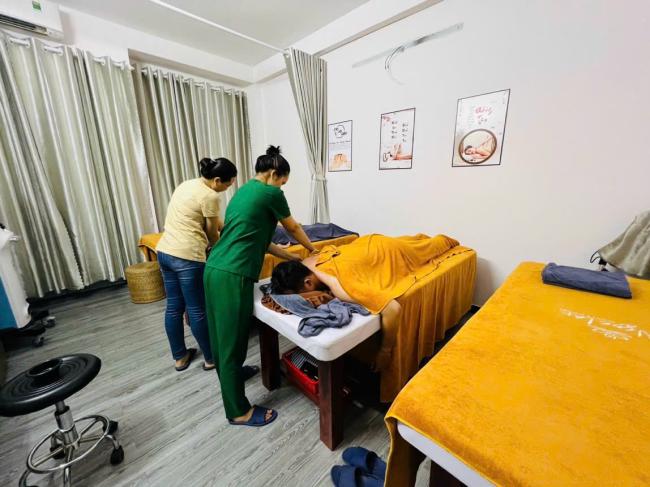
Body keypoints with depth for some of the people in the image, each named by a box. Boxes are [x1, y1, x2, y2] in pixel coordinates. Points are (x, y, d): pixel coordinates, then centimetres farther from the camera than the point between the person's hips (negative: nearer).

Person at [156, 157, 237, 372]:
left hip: (164, 252, 9)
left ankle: (179, 357, 33)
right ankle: (211, 358, 23)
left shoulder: (187, 184, 15)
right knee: (197, 310, 4)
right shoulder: (210, 196, -13)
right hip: (187, 256, -9)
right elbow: (212, 235, -2)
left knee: (174, 307, 17)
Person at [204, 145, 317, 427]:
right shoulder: (270, 193, -6)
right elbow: (293, 228, 7)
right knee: (233, 341, 3)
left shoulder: (243, 191, 20)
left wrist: (291, 257, 23)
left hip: (214, 269, 10)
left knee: (222, 336, 25)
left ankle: (230, 375, 48)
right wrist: (312, 250, 25)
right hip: (232, 275, -10)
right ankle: (238, 412, 22)